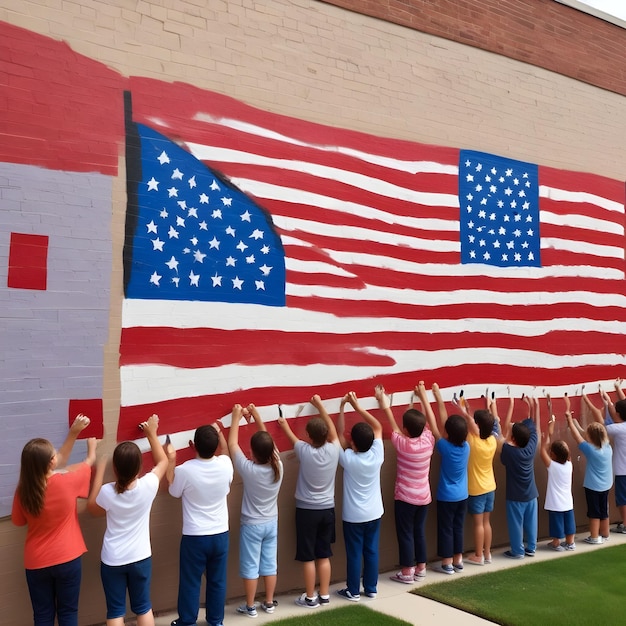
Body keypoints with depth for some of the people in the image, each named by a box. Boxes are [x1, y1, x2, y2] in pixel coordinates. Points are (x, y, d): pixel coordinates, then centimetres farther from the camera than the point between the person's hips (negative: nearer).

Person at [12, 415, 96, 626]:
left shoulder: (23, 491, -14)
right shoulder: (66, 482, -22)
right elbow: (89, 461, -2)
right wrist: (91, 442, 20)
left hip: (36, 563, 2)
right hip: (67, 559, -2)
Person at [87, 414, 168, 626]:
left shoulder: (107, 492, -20)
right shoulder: (148, 486, -18)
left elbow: (93, 509, 5)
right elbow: (163, 461, 2)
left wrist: (99, 471, 3)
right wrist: (152, 434, 10)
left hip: (112, 560, -1)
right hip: (140, 558, 1)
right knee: (143, 607, 17)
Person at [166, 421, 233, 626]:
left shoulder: (185, 470, -21)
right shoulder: (225, 465, -12)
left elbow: (174, 491, 1)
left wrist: (171, 461, 5)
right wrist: (219, 434, 20)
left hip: (194, 537, -3)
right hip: (220, 534, 3)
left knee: (190, 582, 14)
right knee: (217, 581, 17)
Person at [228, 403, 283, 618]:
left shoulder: (248, 469, -26)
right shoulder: (278, 466, -16)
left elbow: (232, 444, -15)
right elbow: (267, 441, -1)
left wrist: (236, 417, -6)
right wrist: (256, 416, 3)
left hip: (251, 525, -4)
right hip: (271, 523, 4)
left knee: (250, 566, 9)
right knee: (269, 564, 15)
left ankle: (250, 606, 20)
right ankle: (269, 603, 27)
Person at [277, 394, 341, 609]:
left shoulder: (305, 451, -17)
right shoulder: (334, 450, -10)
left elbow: (293, 438, 5)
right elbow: (332, 430, 10)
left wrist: (285, 426, 26)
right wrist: (320, 406, 19)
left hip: (307, 510, -4)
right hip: (327, 509, 4)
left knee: (308, 557, 5)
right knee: (324, 555, 13)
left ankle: (310, 597, 14)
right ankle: (324, 595, 21)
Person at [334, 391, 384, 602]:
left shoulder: (348, 459, -20)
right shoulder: (376, 455, -13)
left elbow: (339, 433, -10)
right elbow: (378, 427, -3)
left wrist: (342, 406, -8)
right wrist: (358, 406, -6)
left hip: (353, 516, -3)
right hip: (374, 513, 3)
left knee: (354, 554, 7)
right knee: (372, 551, 13)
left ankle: (353, 591, 18)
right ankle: (371, 589, 23)